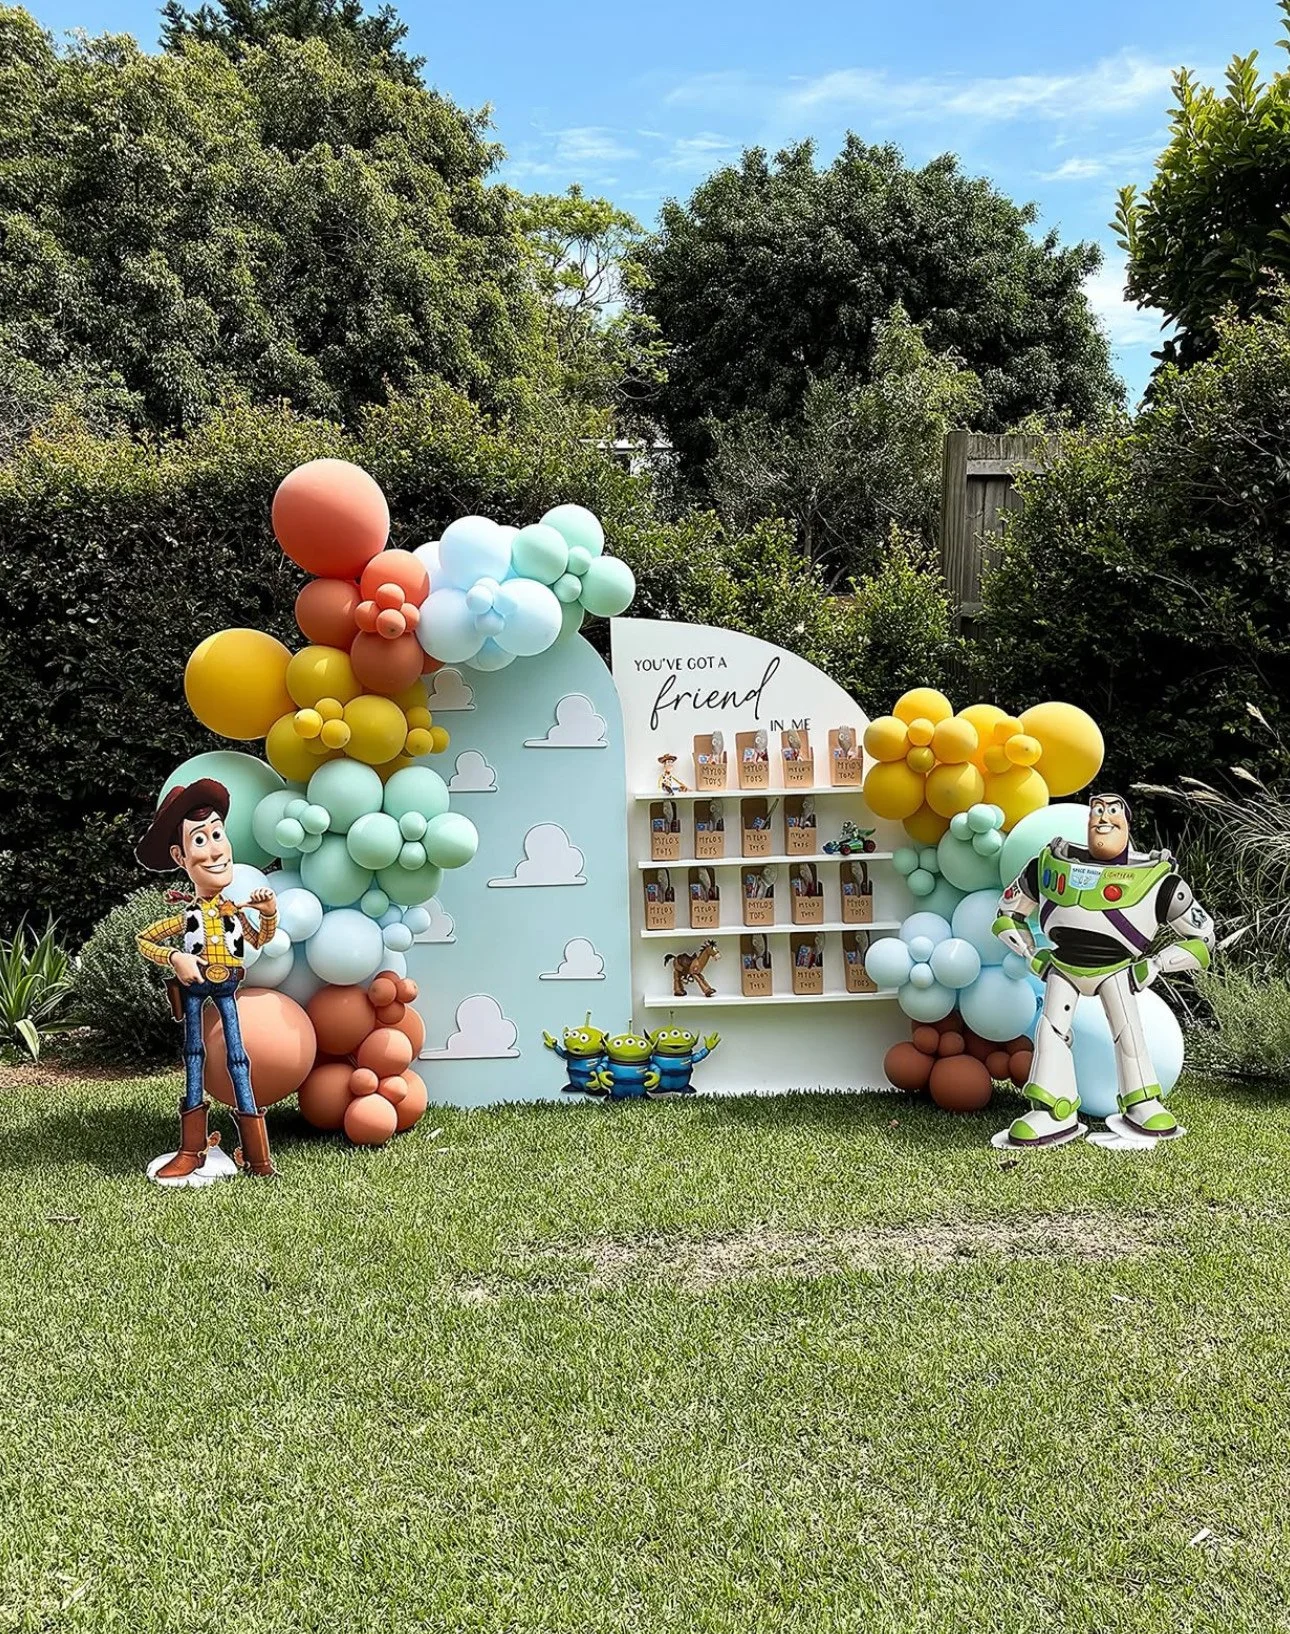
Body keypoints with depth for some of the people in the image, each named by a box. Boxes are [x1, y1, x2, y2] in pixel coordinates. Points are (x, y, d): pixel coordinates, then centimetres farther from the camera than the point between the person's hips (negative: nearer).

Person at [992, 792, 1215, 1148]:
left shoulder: (1156, 878, -15)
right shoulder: (1051, 863, -10)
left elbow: (1202, 940, -6)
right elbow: (1008, 913, 6)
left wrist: (1153, 966, -13)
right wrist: (1032, 955, -3)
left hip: (1116, 968, -1)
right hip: (1063, 965, 1)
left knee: (1128, 1028, -12)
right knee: (1052, 1027, -9)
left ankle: (1142, 1105, 1)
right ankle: (1057, 1115, -10)